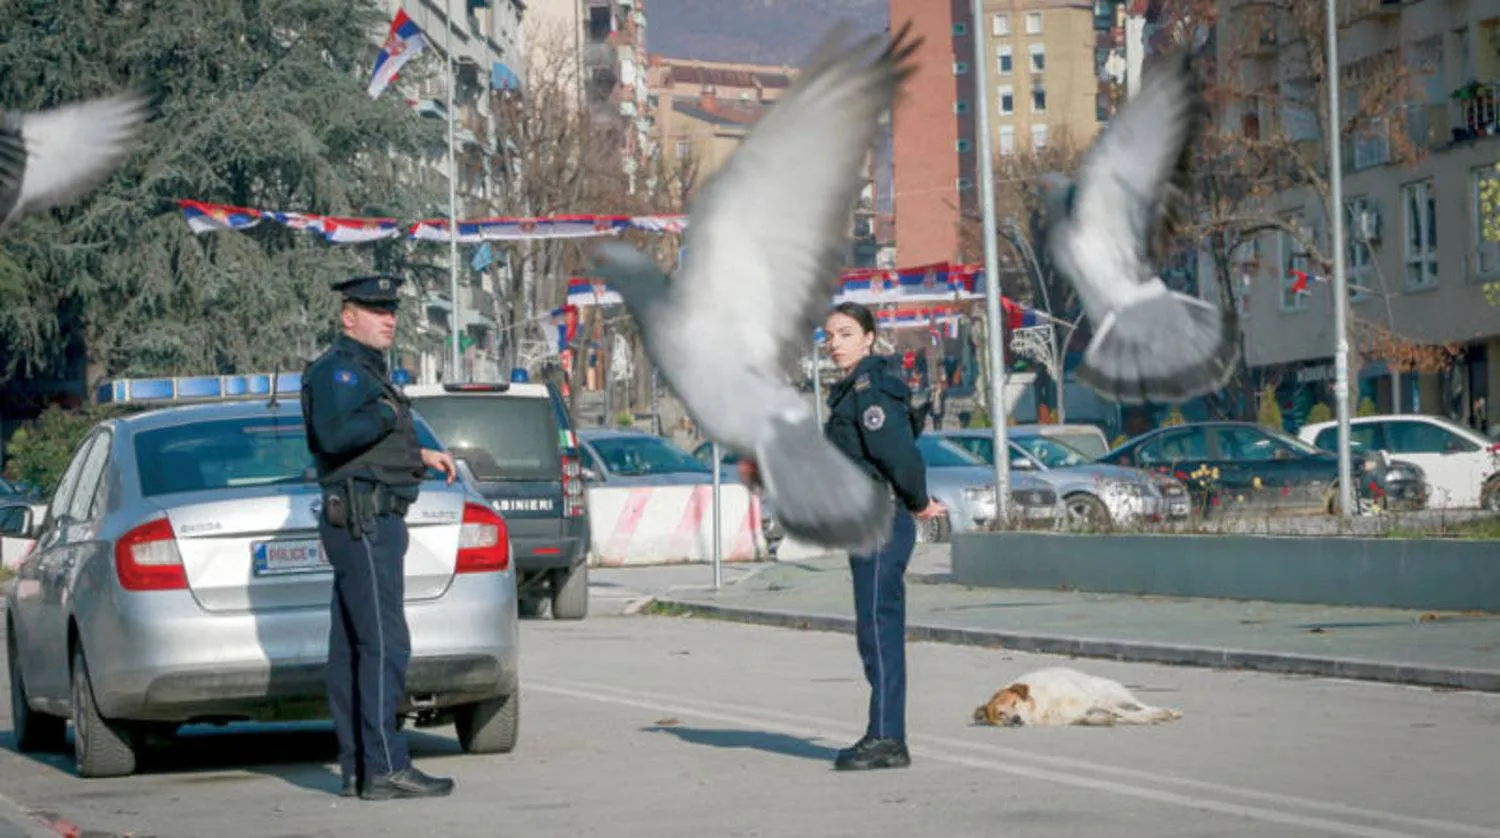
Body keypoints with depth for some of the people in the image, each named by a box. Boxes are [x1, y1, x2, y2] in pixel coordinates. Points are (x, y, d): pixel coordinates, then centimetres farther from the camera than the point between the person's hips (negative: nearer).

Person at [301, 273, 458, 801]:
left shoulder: (366, 370, 22)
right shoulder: (338, 368, -11)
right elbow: (336, 434, -27)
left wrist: (419, 455, 22)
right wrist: (386, 413, -14)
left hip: (371, 523, 11)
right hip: (363, 521, -11)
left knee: (351, 649, 9)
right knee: (383, 644, -13)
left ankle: (356, 767, 11)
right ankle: (385, 768, -16)